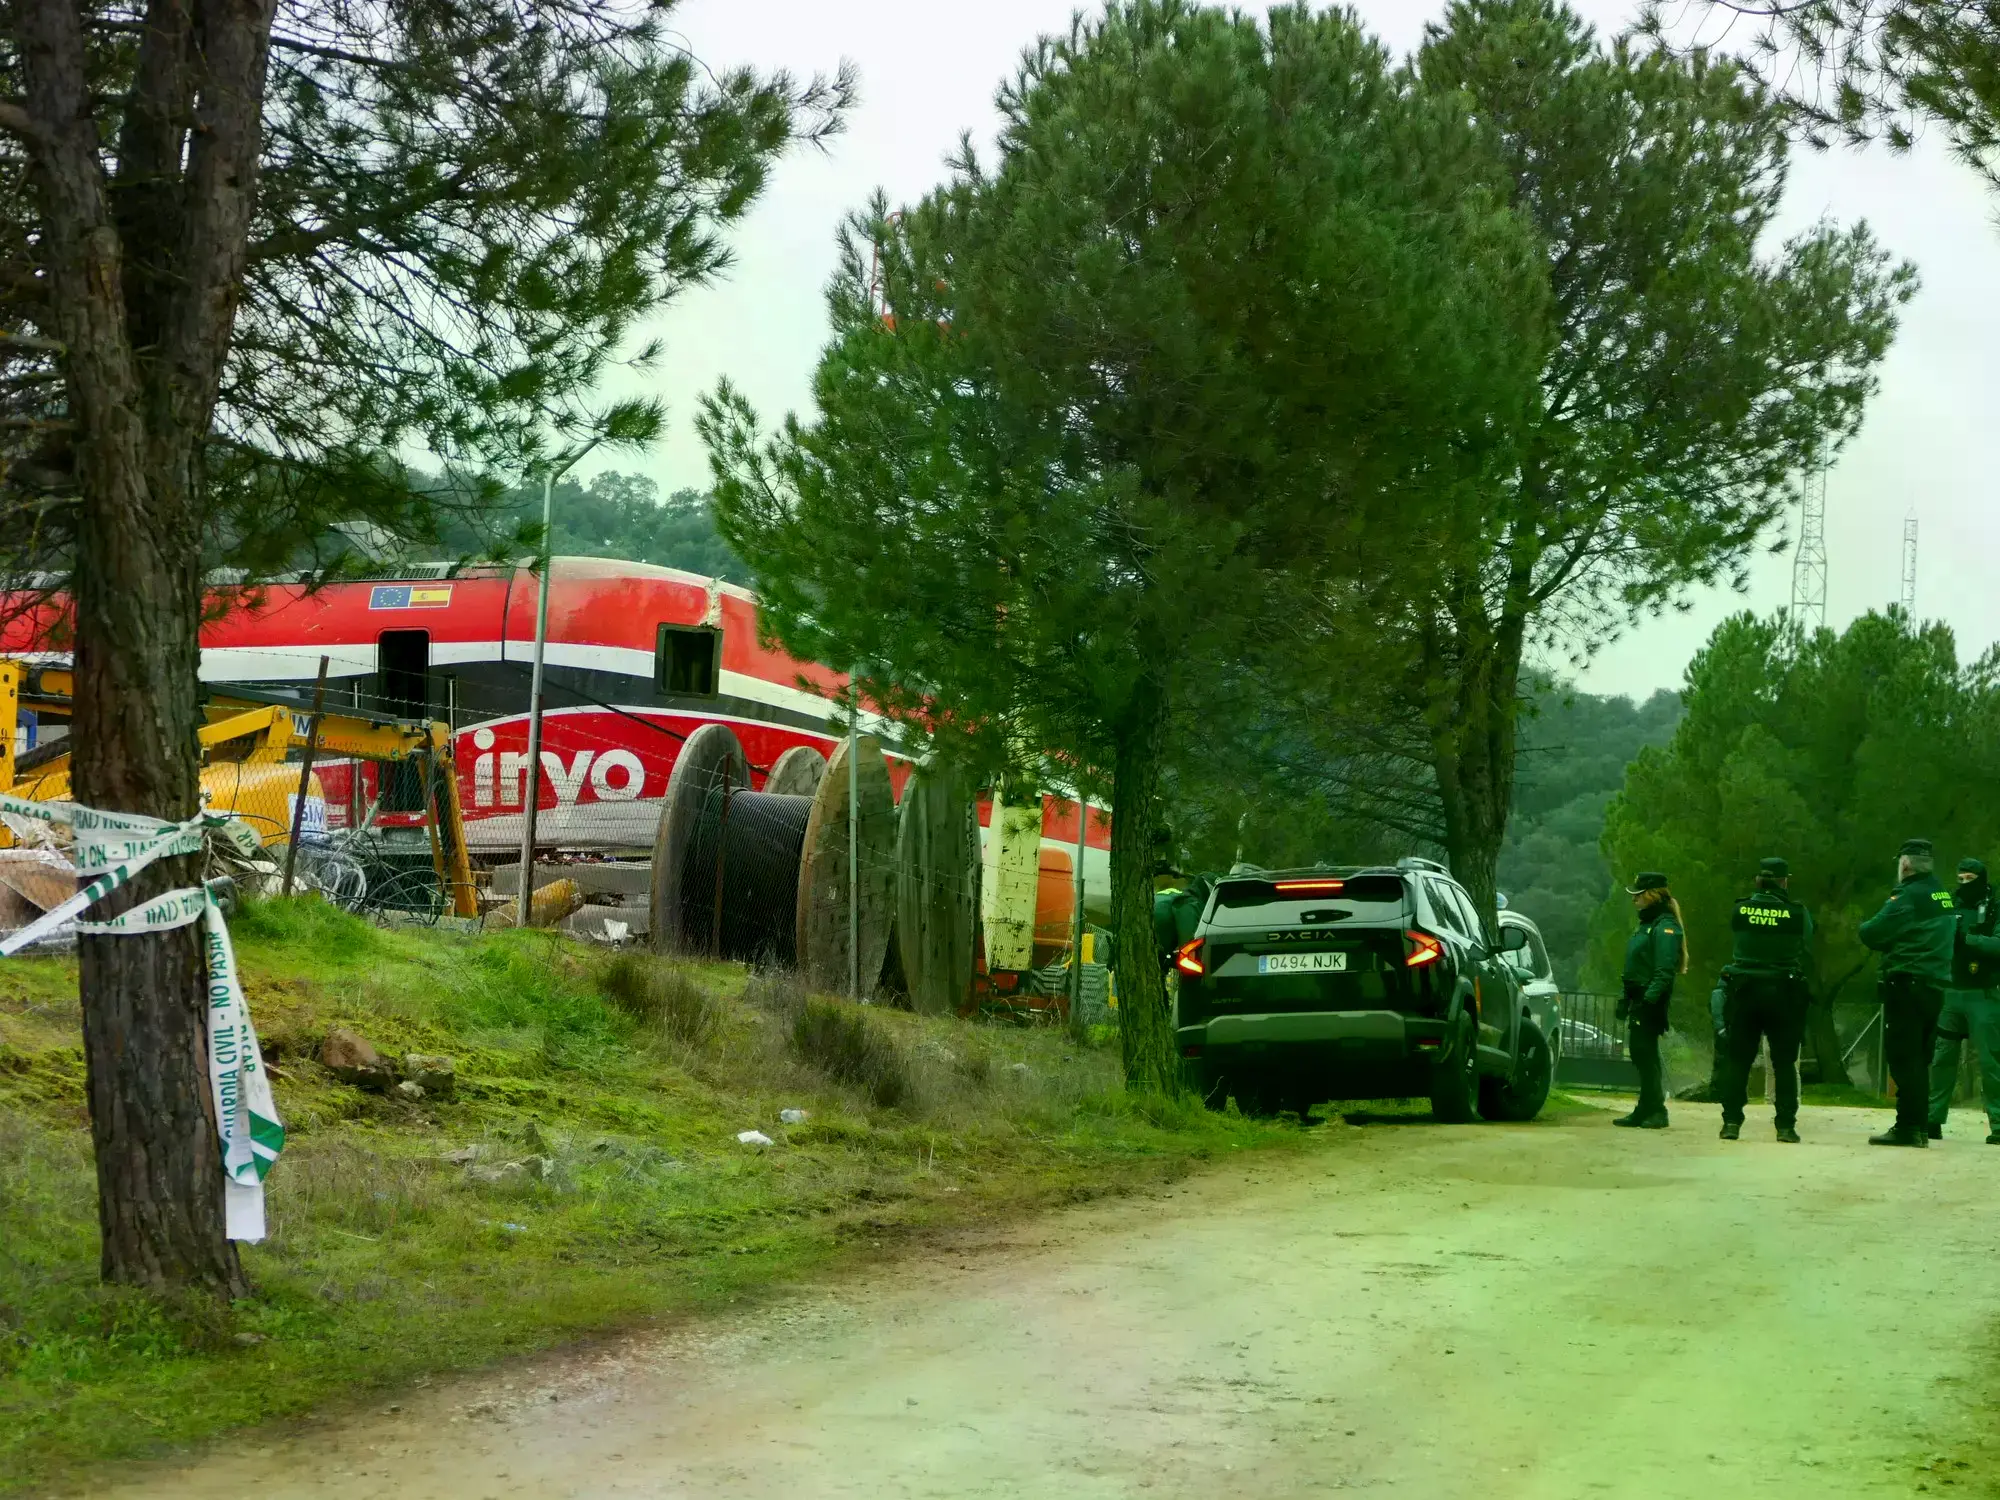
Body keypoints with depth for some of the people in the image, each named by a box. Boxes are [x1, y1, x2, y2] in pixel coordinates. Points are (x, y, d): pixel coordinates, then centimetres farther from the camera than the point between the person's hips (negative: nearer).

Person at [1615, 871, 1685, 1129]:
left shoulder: (1665, 927, -12)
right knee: (1640, 1055, 11)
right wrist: (1625, 999, 21)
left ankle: (1656, 1111, -8)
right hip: (1640, 1001, 10)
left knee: (1647, 1056, -10)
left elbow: (1664, 972, -21)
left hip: (1651, 1003, -10)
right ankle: (1645, 1111, 16)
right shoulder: (1647, 924, 20)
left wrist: (1648, 1000, -27)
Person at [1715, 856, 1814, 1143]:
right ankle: (1786, 1125, 2)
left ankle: (1731, 1122, 2)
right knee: (1784, 1063, 6)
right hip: (1783, 993, -1)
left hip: (1743, 990, 1)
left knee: (1736, 1060, 7)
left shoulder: (1739, 910, -2)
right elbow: (1807, 952, 2)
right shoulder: (1798, 913, -5)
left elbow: (1735, 947, 6)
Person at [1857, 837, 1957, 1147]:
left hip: (1907, 984, -8)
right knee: (1920, 1060, 13)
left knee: (1903, 1058, -6)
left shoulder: (1908, 896, -12)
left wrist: (1866, 926, 9)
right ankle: (1921, 1127, 15)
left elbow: (1871, 935, -14)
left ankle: (1907, 1127, -9)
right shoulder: (1944, 896, 15)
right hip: (1936, 985, 8)